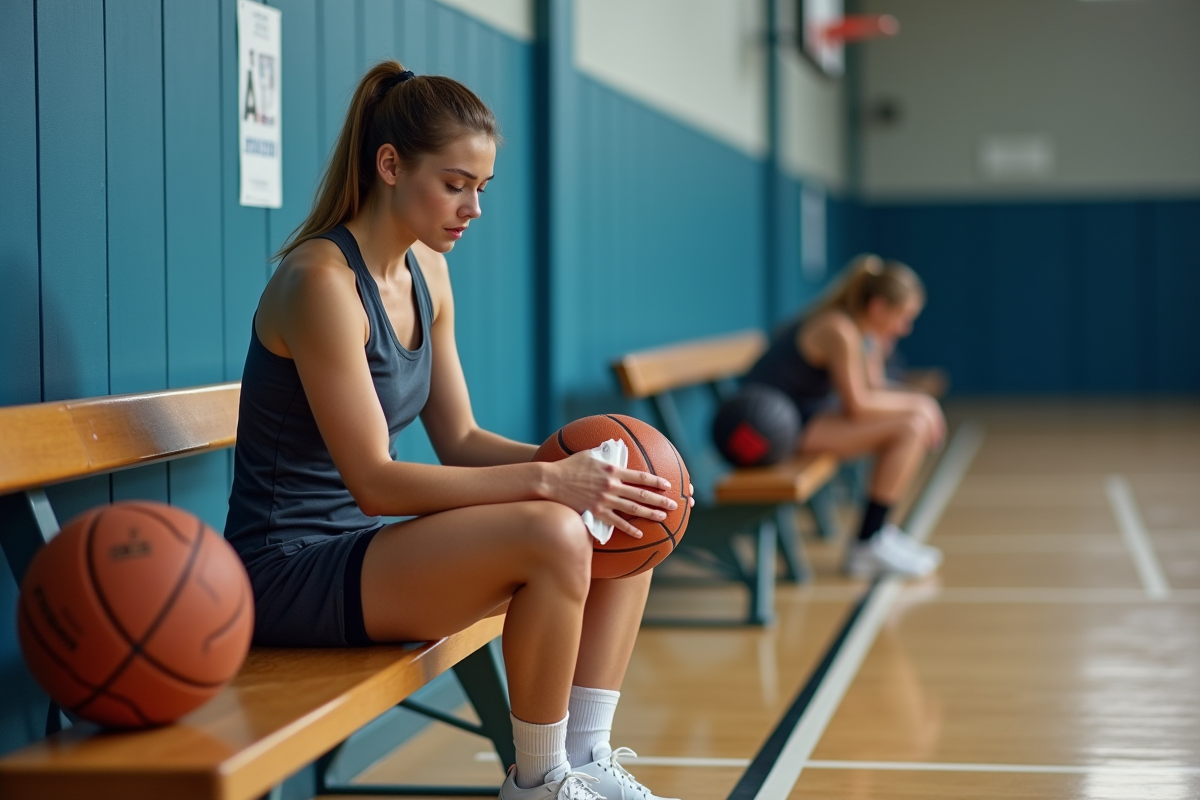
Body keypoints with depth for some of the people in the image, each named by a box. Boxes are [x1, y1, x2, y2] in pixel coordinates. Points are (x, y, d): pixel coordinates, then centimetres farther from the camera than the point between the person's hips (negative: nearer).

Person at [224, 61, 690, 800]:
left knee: (631, 525, 4)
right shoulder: (321, 280, -20)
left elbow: (461, 441, 10)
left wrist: (573, 463, -7)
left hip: (361, 550, 9)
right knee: (552, 536, -28)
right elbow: (374, 482, -23)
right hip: (291, 573, -9)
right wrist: (545, 478, -28)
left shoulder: (427, 272, 8)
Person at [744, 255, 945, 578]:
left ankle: (876, 530, 14)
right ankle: (869, 545, -12)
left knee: (922, 414, 13)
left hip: (808, 412, 11)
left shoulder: (868, 333, 10)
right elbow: (856, 403, -22)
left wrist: (918, 403, -5)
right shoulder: (840, 330, -20)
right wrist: (912, 401, -10)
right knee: (910, 427, -18)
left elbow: (874, 388, 11)